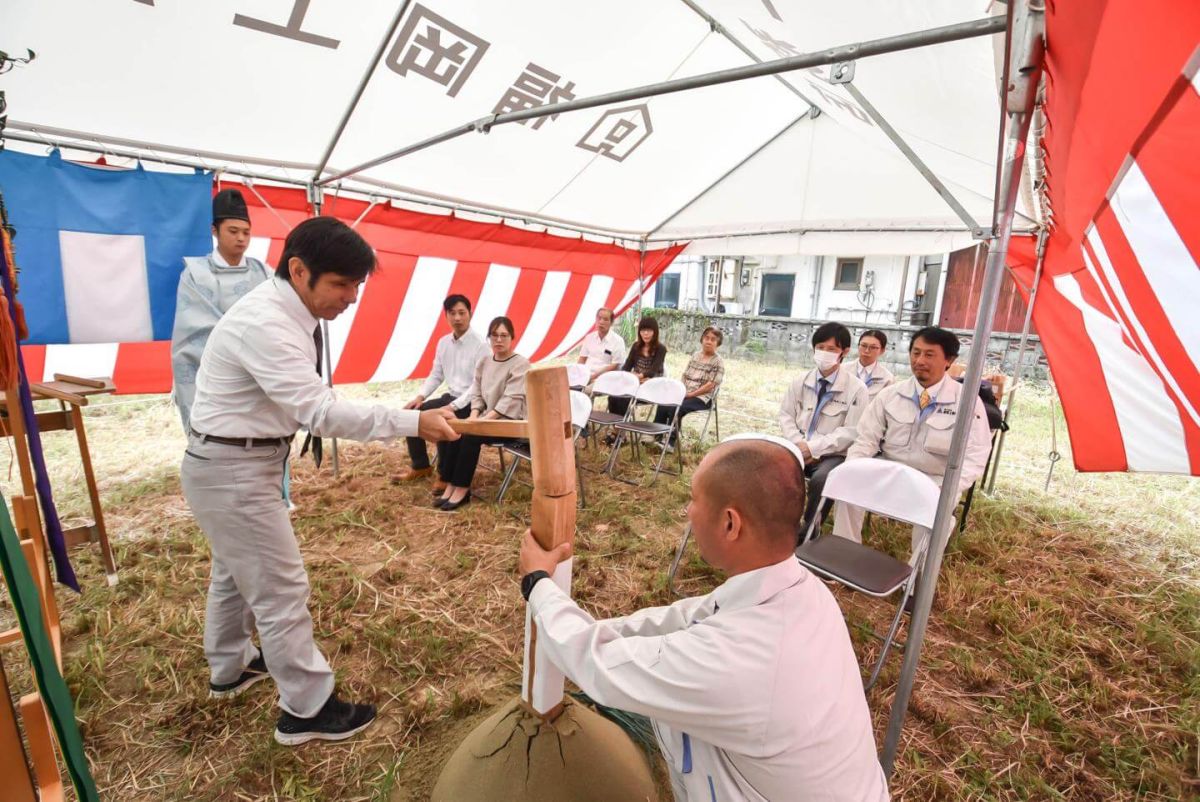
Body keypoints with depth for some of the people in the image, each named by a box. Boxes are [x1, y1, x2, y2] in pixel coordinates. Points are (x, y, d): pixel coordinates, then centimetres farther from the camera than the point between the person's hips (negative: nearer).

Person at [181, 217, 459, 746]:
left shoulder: (288, 314, 2)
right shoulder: (264, 323, -28)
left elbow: (306, 401, 6)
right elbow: (321, 411, -35)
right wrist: (414, 422, -36)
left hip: (236, 463, 10)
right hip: (232, 470, -10)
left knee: (235, 572, 26)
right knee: (282, 587, 0)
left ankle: (229, 668, 49)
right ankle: (307, 710, 17)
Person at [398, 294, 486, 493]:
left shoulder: (480, 345, -16)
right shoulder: (443, 342, 7)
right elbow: (436, 375, 15)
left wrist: (454, 406, -27)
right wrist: (420, 396, -1)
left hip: (470, 402, -8)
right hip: (450, 396, 8)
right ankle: (420, 466, 17)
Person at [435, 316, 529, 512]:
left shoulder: (521, 364, -8)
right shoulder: (483, 362, 13)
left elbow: (511, 399, -18)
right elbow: (476, 393, 11)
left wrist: (485, 418, -25)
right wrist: (474, 415, -9)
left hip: (510, 421, -6)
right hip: (486, 418, 6)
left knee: (471, 435, -28)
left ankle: (462, 488, -16)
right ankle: (451, 485, -14)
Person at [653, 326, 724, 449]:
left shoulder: (718, 362, -5)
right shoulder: (695, 355, 14)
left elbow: (710, 385, -12)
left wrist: (691, 394, -15)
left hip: (701, 398, -5)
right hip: (684, 394, 6)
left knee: (675, 409, -30)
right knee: (663, 405, -20)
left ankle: (671, 441, -18)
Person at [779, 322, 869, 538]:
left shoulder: (856, 389, -8)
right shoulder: (801, 382, 5)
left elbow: (851, 432, -11)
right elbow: (786, 415, 8)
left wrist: (814, 447, -18)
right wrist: (799, 443, -10)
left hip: (832, 455, -3)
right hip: (800, 448, 4)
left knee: (820, 479, -34)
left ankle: (809, 529, -7)